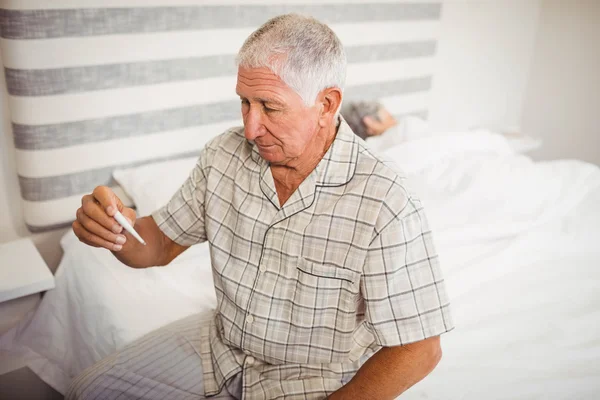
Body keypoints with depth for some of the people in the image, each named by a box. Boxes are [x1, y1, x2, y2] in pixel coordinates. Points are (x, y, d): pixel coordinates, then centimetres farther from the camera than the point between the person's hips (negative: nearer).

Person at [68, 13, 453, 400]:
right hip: (221, 343, 5)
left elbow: (419, 351, -20)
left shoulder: (387, 208, -28)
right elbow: (161, 245, 1)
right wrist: (116, 228, -20)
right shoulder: (226, 154, -10)